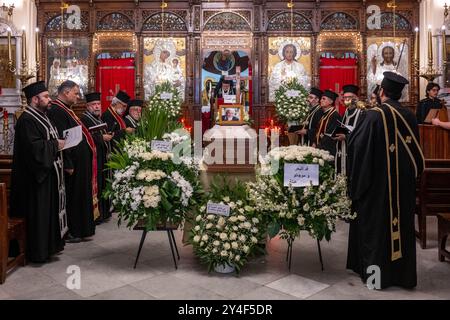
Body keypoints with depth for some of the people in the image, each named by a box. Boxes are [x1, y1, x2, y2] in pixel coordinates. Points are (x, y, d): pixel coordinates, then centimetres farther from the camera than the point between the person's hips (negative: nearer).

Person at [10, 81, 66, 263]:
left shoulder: (41, 116, 14)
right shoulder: (27, 120, -17)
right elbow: (33, 147, -26)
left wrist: (59, 143, 5)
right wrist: (55, 145, -17)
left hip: (48, 172, 10)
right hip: (37, 175, -10)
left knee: (49, 210, 16)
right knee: (39, 213, -2)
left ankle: (49, 245, 27)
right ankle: (38, 252, 10)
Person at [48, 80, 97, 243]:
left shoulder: (65, 110, 14)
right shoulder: (57, 111, -18)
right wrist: (68, 164, -24)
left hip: (78, 161, 11)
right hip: (73, 162, -11)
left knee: (78, 196, 16)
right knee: (71, 197, 0)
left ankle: (77, 229, 27)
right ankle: (69, 232, 12)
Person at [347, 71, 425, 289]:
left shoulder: (374, 115, -16)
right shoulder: (409, 116, 0)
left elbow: (355, 144, -14)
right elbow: (416, 150, 9)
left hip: (378, 181, -5)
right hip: (404, 182, 5)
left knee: (375, 223, 7)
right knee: (401, 222, 14)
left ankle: (376, 271, 16)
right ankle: (402, 272, 25)